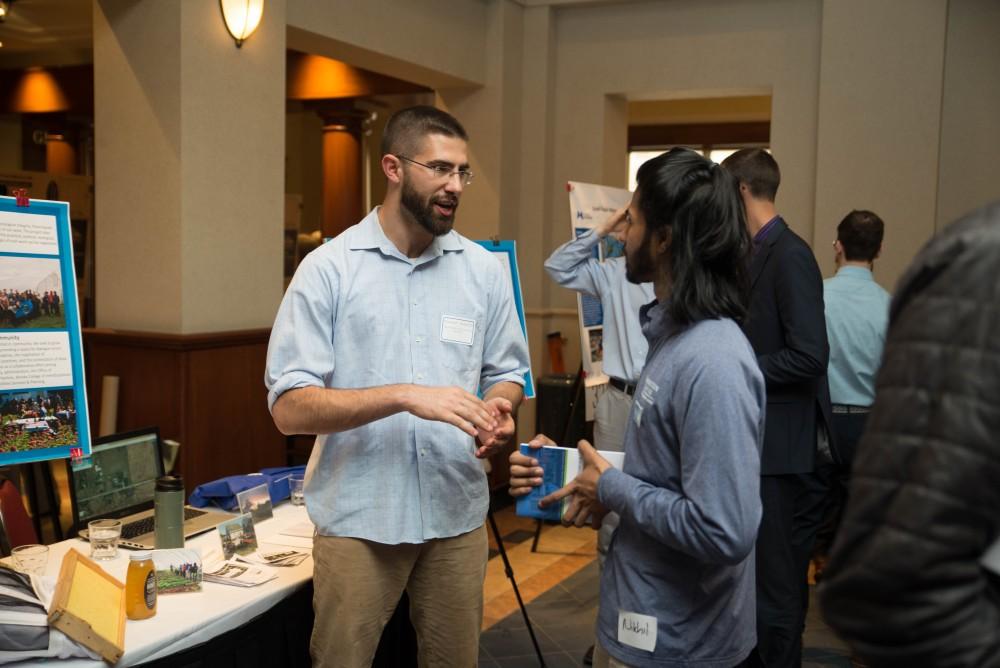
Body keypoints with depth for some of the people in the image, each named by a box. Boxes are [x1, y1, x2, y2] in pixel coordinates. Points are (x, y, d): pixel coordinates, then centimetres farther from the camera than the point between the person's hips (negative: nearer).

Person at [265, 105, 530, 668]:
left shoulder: (485, 270, 3)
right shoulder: (328, 268, -8)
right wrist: (405, 395, -25)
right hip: (357, 518, -3)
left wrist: (498, 409, -14)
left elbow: (506, 373, 11)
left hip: (458, 514, 3)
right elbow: (289, 407, -13)